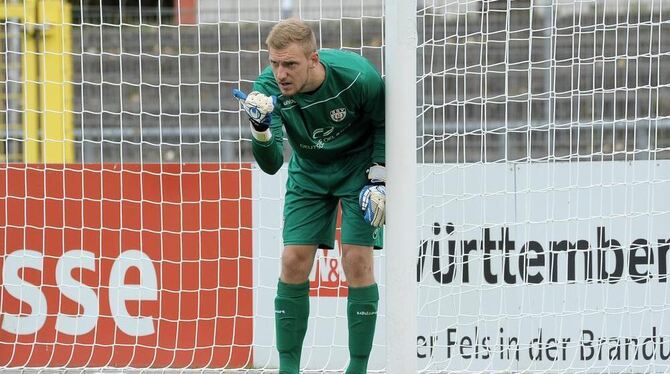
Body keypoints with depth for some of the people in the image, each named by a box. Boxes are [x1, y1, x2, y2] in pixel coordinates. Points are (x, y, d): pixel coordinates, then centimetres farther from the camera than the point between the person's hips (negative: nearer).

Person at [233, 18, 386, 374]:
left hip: (359, 166, -3)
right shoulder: (268, 88, -26)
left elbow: (384, 124, -9)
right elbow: (271, 164, -29)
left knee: (357, 261, -12)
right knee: (294, 262, -5)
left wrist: (378, 179, -11)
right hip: (308, 172, 3)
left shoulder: (357, 76, -31)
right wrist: (261, 127, -48)